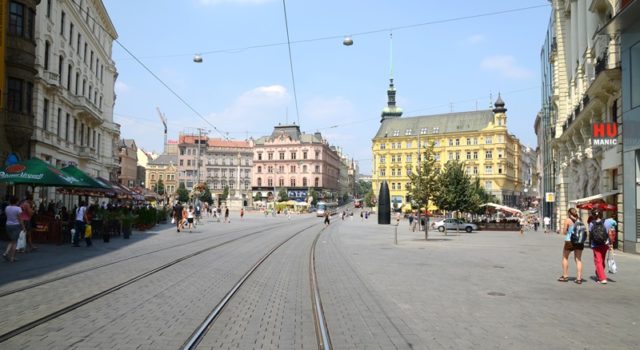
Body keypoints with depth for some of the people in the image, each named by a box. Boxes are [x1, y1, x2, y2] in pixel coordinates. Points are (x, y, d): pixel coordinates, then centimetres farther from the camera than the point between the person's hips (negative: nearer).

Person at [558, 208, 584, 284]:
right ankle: (579, 278, 3)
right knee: (578, 259, 8)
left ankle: (565, 276, 18)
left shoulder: (567, 220, -7)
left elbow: (564, 232, -6)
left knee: (565, 258, 14)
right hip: (579, 242, 4)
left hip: (569, 241, -4)